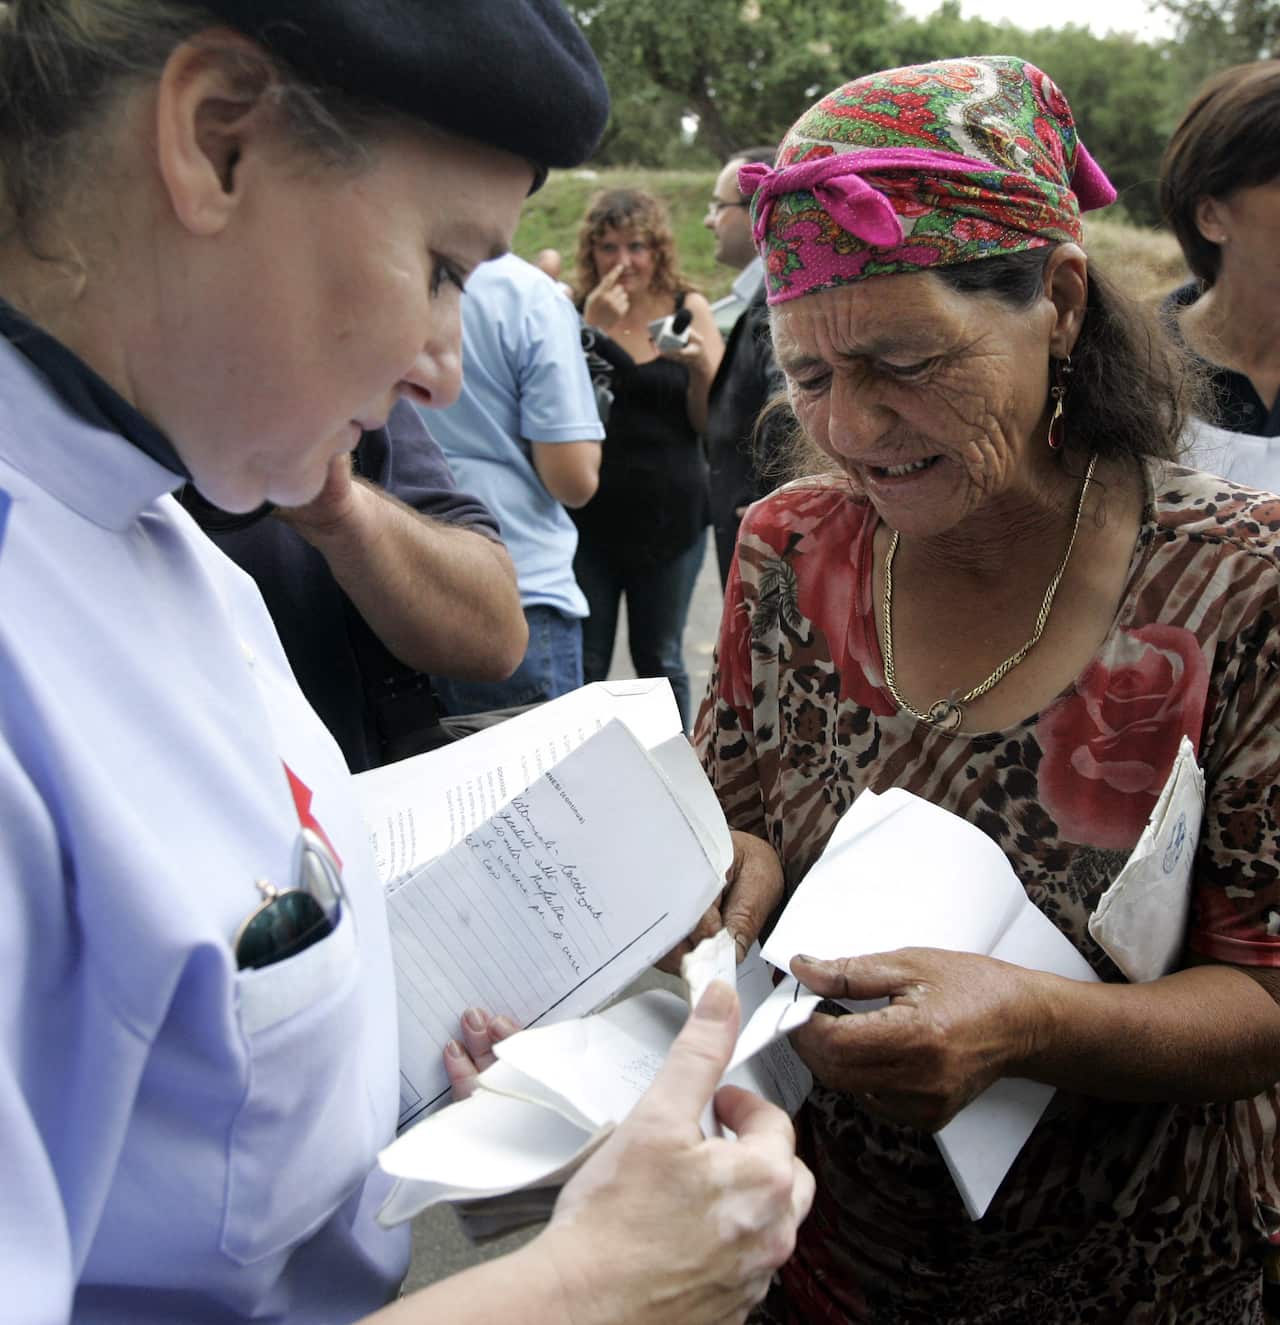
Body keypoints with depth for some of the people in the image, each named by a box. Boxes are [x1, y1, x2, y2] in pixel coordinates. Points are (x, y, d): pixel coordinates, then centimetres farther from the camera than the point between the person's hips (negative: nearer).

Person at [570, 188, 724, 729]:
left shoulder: (689, 309, 2)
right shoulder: (572, 309, -1)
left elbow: (710, 421, 0)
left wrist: (701, 365, -19)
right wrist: (592, 327, -20)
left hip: (670, 515, 1)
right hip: (588, 515, -1)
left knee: (660, 659, 12)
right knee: (583, 663, 4)